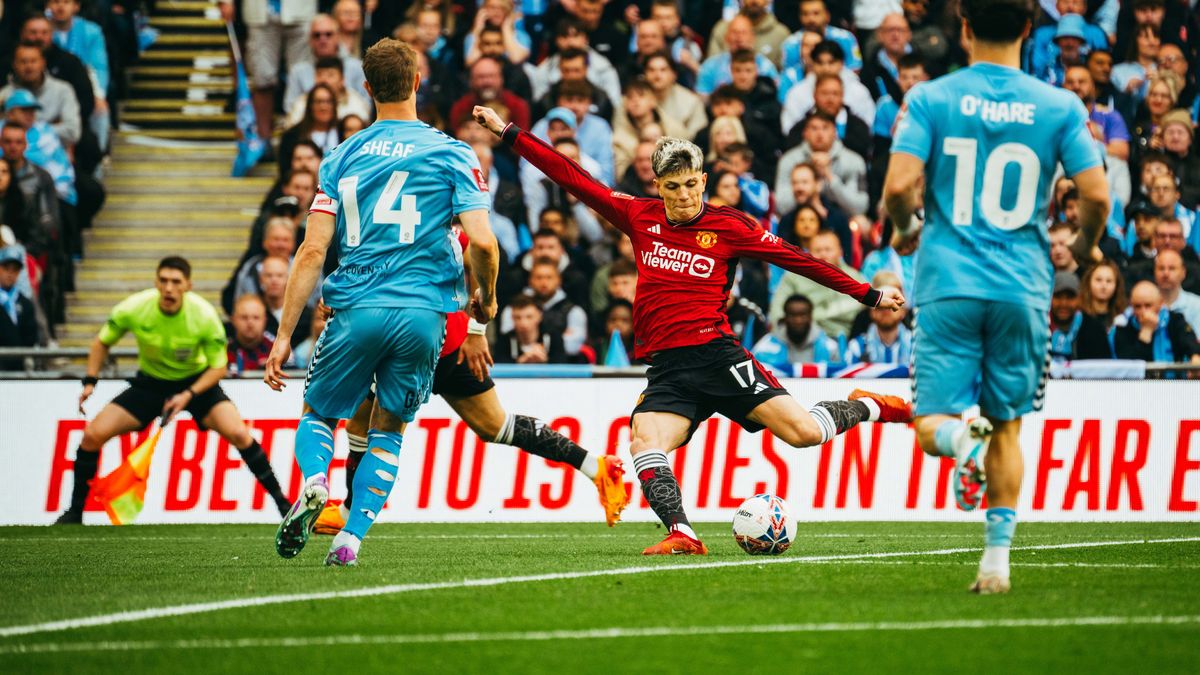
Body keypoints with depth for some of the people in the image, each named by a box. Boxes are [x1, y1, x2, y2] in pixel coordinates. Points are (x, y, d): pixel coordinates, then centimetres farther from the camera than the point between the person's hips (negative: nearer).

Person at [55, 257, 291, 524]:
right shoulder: (133, 308, -22)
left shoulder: (204, 315, -25)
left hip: (197, 382, -2)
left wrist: (189, 395, -28)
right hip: (149, 383, 2)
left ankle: (281, 501, -8)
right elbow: (102, 342, -2)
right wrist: (90, 381, -14)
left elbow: (218, 366, -14)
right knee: (93, 434, -13)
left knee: (238, 434, -24)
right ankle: (75, 511, 6)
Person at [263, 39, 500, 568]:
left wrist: (285, 336, 4)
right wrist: (486, 300, 13)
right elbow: (482, 242, -7)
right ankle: (351, 537, -2)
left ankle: (313, 483, -14)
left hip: (355, 308, 0)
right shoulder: (452, 153, 3)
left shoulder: (342, 157, 8)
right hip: (423, 312, 0)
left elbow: (313, 251, 2)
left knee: (318, 414, 18)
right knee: (388, 429, 15)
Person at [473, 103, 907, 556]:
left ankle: (868, 408, 16)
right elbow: (572, 178, 14)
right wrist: (507, 134, 14)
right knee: (644, 442, -27)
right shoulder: (639, 218, 11)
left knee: (805, 432, -14)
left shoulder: (729, 227, 2)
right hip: (666, 367, 3)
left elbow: (797, 260, 6)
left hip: (715, 354, -3)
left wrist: (870, 296, 6)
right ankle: (681, 535, -36)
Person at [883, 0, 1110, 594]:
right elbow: (1096, 194, -3)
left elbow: (900, 186, -10)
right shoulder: (1060, 107, 1)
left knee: (933, 424, 1)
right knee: (1006, 428, 13)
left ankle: (962, 436, -35)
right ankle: (997, 560, 7)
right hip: (1022, 288, 1)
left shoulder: (929, 99, -1)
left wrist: (905, 228, 13)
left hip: (948, 282, -1)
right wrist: (1083, 246, 18)